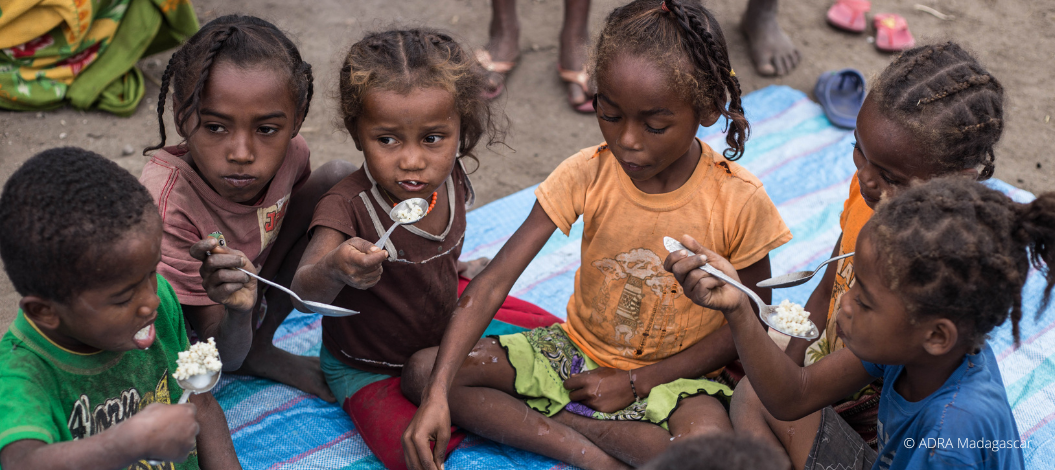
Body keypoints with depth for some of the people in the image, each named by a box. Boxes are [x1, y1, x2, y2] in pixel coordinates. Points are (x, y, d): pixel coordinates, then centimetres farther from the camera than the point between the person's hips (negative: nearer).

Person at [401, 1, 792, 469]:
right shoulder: (587, 175, -15)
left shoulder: (738, 202, -18)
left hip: (675, 373, -3)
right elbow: (493, 281, -20)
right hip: (578, 351, 4)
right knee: (421, 372, -13)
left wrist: (636, 382, -13)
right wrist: (438, 395, -32)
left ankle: (545, 417, -18)